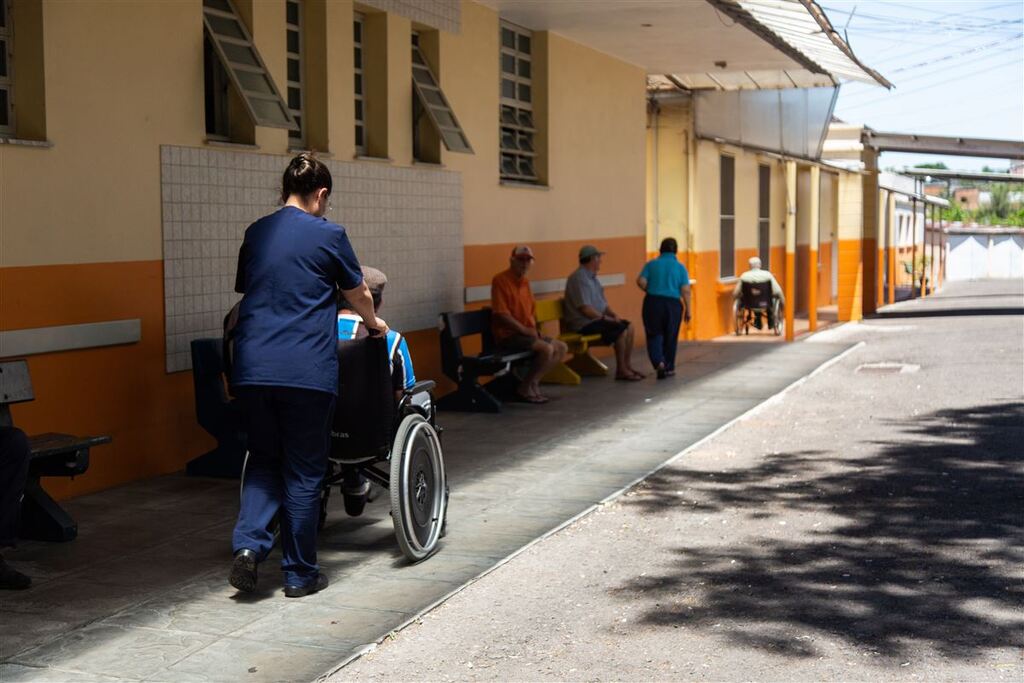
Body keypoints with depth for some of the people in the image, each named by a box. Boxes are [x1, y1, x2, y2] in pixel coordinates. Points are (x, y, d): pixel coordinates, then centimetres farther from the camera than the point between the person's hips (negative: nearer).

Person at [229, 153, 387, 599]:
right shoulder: (327, 235, -1)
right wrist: (373, 324, 33)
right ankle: (300, 574, 14)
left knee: (263, 460, 18)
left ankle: (249, 544, -2)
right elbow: (359, 294, 12)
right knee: (303, 471, 6)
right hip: (306, 371, -4)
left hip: (252, 369, 4)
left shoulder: (255, 234, 12)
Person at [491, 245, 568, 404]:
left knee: (561, 348, 5)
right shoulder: (500, 280, -12)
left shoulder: (525, 282, 14)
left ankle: (533, 382, 3)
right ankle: (525, 387, -11)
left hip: (527, 333, 9)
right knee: (547, 349, -26)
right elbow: (501, 314, -19)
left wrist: (533, 330, 4)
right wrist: (525, 330, -17)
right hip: (508, 335, -9)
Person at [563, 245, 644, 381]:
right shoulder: (579, 278, -18)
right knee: (621, 330, -21)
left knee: (629, 327, 1)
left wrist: (614, 315, 1)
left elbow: (603, 302, 19)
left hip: (597, 318, 10)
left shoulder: (592, 277, 15)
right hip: (584, 323, -10)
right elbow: (585, 309, -24)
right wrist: (606, 318, -19)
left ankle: (627, 366, 5)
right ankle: (621, 370, -13)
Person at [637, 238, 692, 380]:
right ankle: (668, 368, 21)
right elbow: (686, 291, -5)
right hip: (673, 304, 0)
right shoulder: (680, 267, 2)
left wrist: (651, 291, 11)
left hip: (652, 303, 0)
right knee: (670, 337, 12)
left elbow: (641, 282, -7)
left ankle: (659, 362, -16)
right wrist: (688, 310, 1)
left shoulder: (651, 264, 4)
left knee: (654, 335, 7)